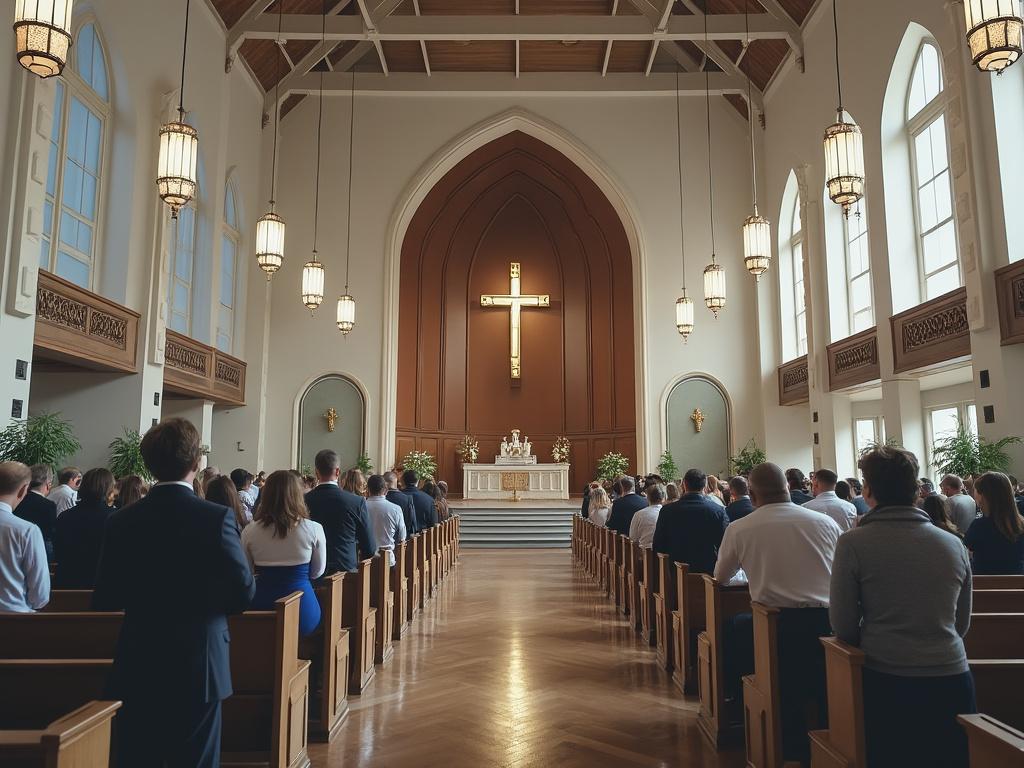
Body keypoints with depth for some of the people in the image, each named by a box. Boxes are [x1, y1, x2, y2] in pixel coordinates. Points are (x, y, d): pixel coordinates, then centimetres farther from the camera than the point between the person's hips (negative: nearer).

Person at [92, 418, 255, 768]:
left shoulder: (122, 521, -6)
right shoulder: (217, 517, -15)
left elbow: (104, 601, -2)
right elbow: (243, 591, -14)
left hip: (136, 667, 3)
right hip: (198, 666, -3)